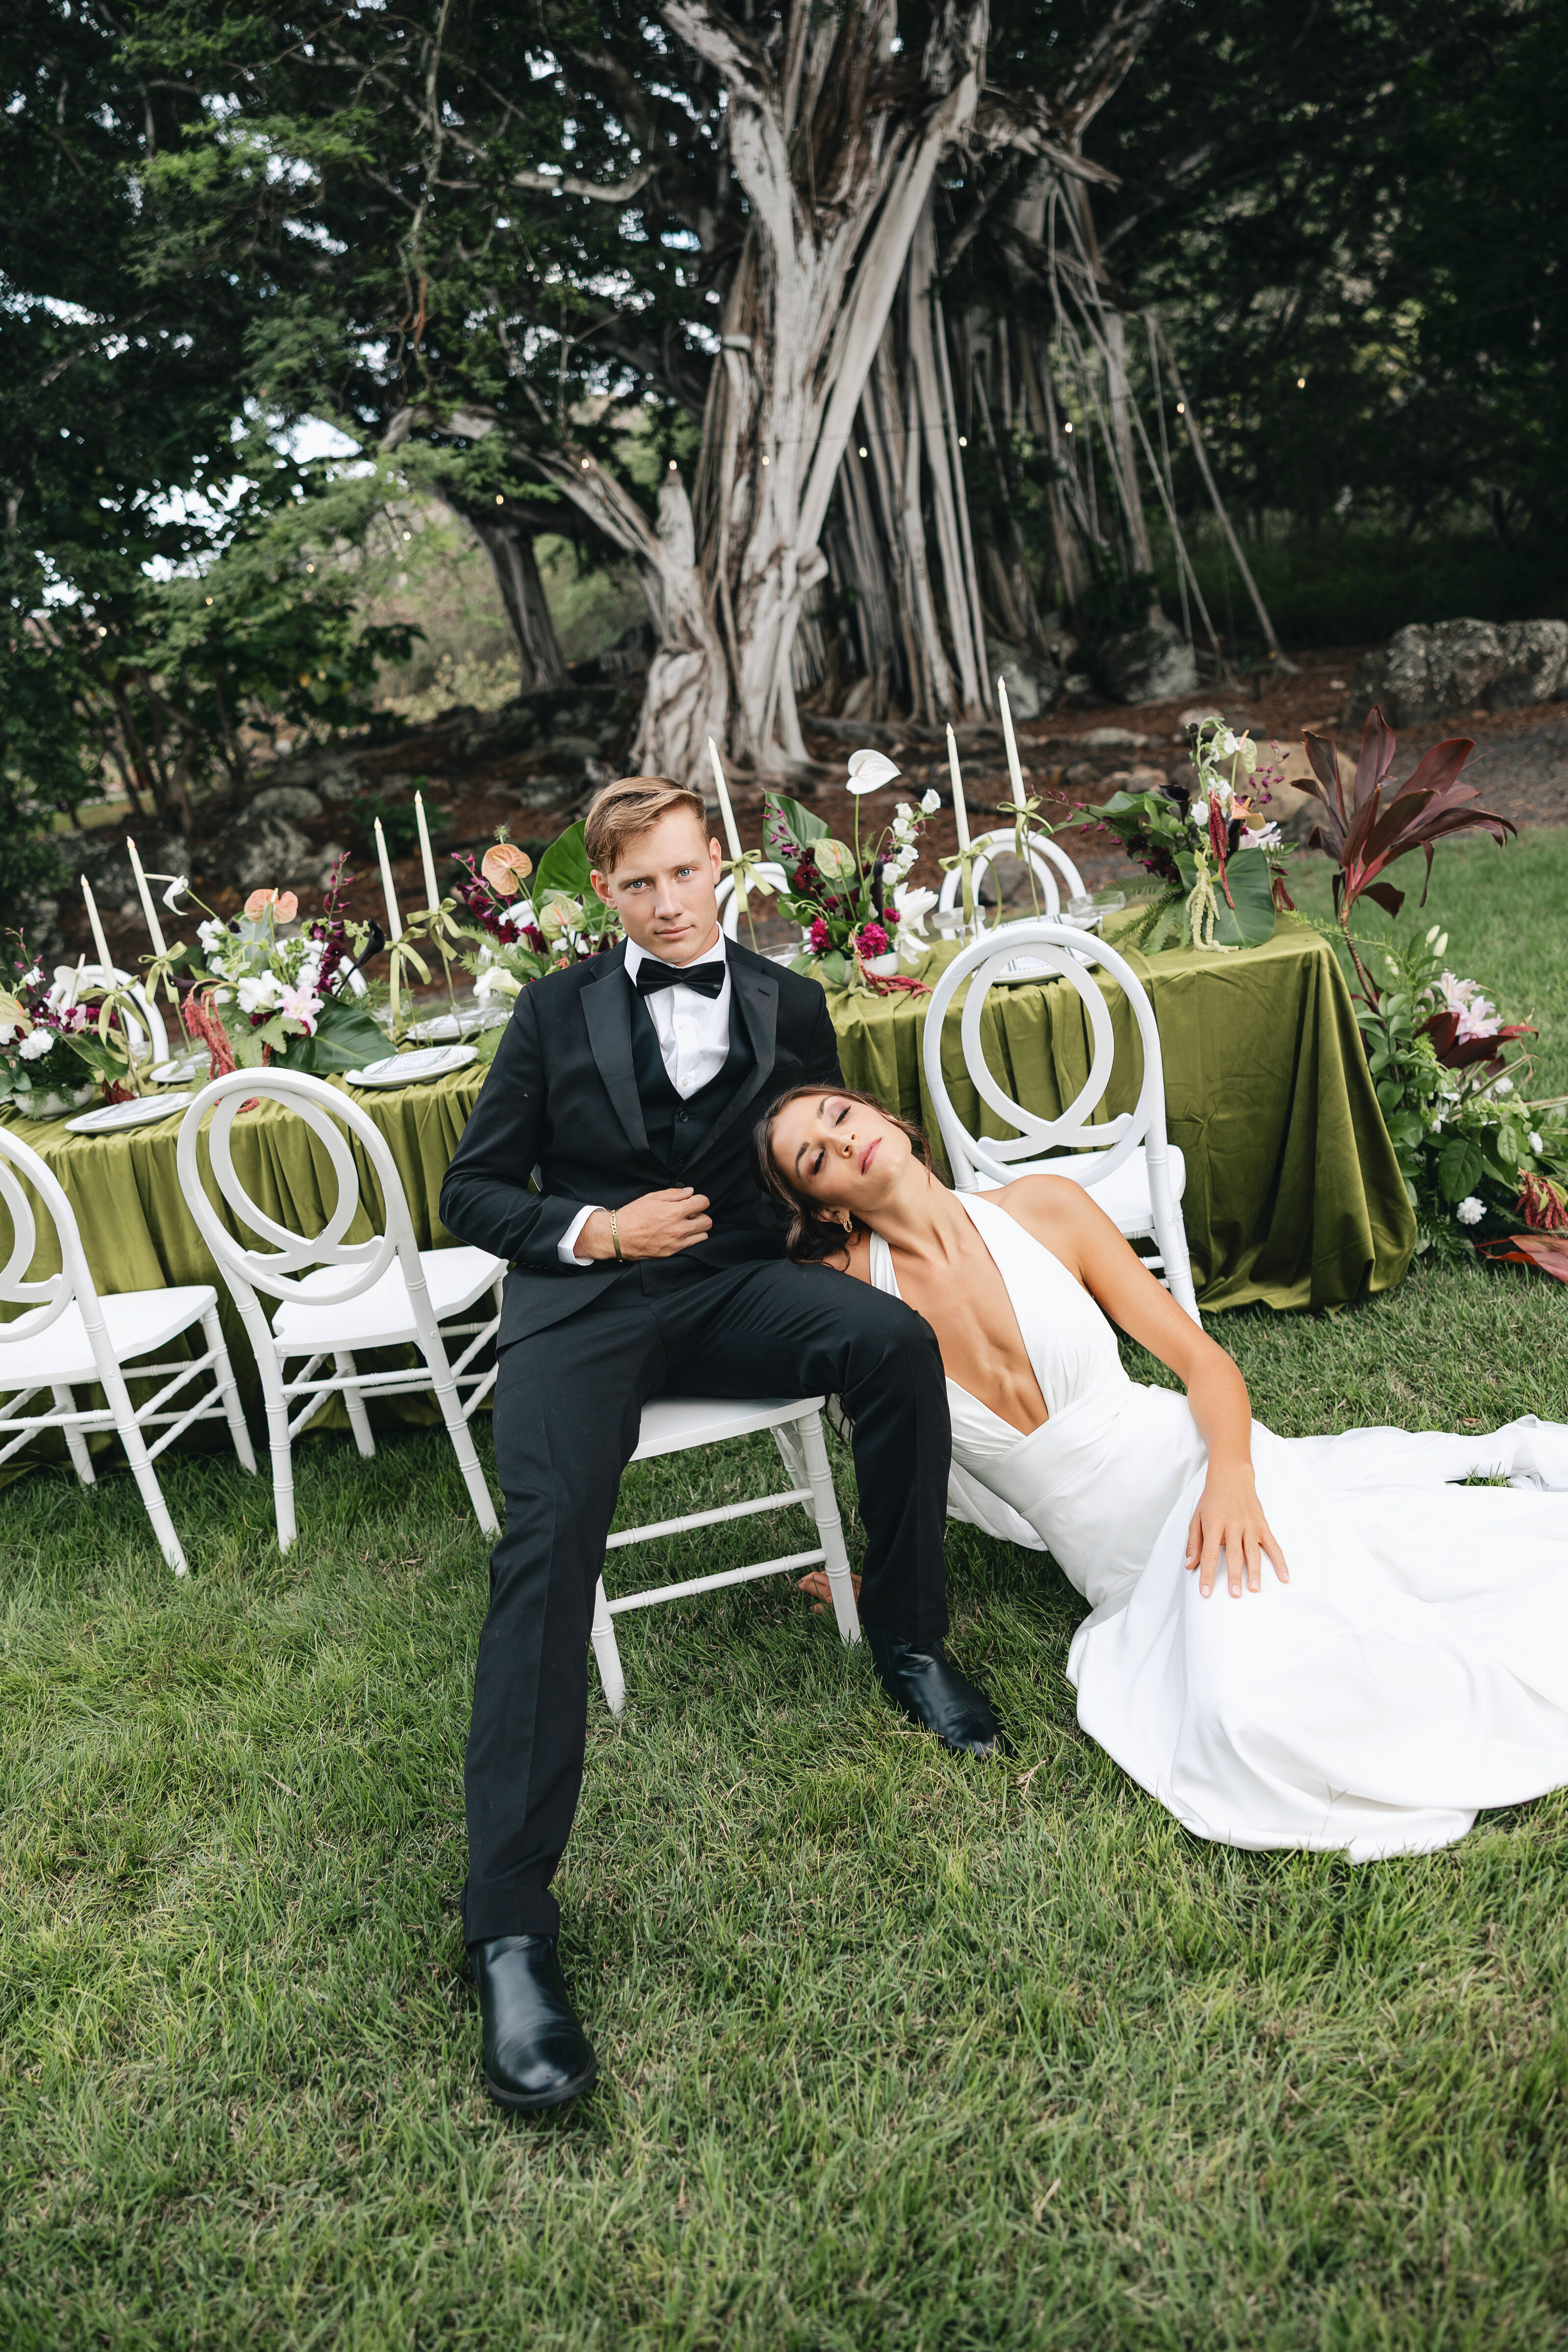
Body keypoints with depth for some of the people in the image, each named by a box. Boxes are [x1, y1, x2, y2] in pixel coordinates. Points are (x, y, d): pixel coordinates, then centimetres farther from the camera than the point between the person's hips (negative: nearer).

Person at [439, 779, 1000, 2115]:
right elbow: (473, 1192, 10)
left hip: (735, 1282, 2)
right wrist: (594, 1230, -7)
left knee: (898, 1341, -29)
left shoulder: (789, 1005, 15)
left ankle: (908, 1643, -5)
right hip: (583, 1294, -1)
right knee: (550, 1542, -27)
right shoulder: (558, 1012, 11)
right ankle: (511, 1918, -22)